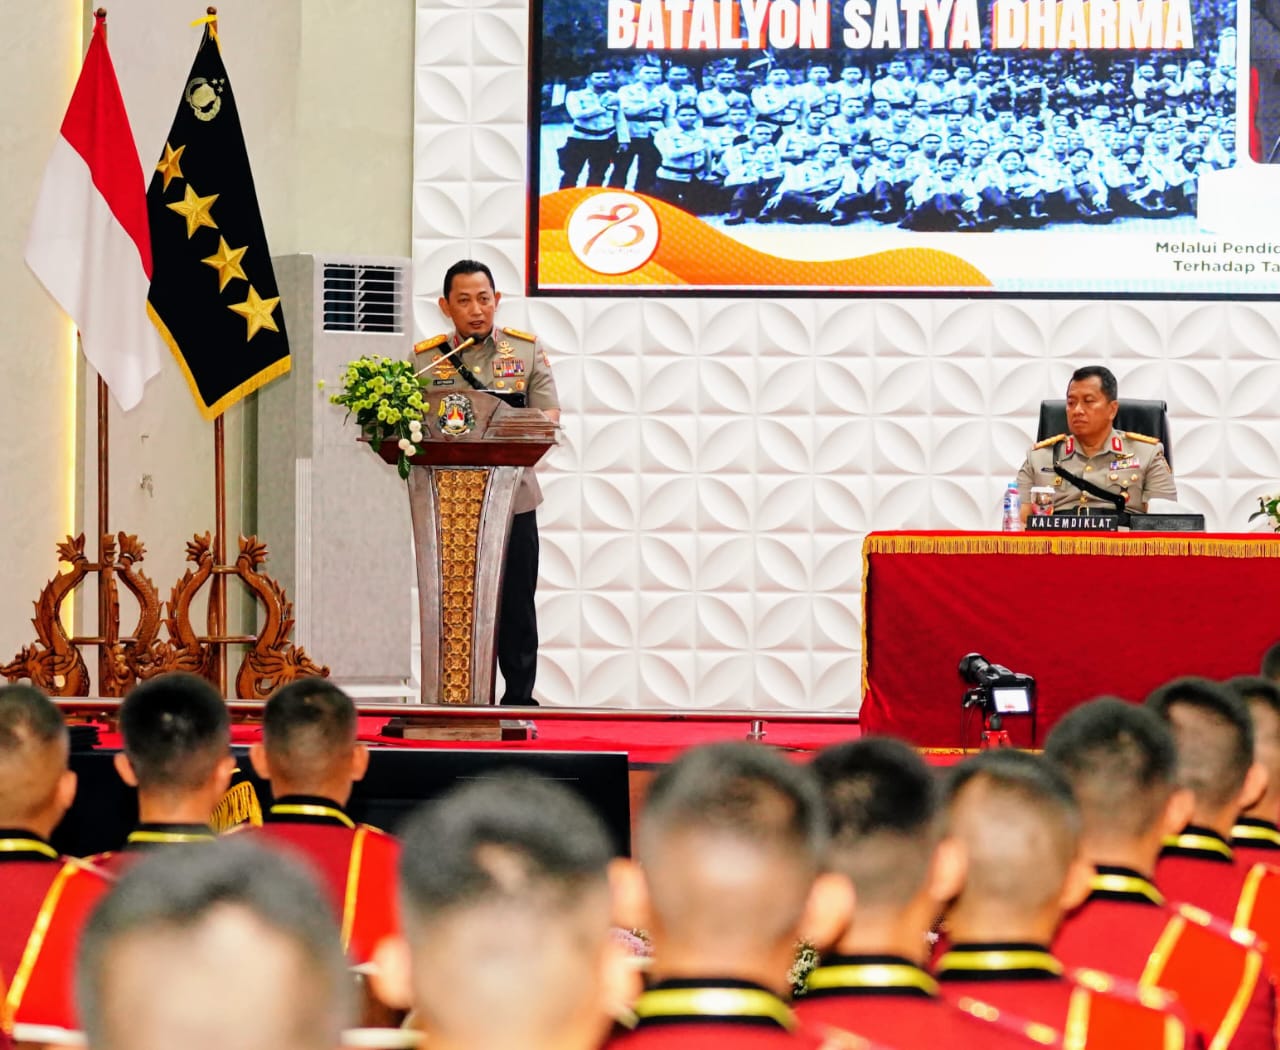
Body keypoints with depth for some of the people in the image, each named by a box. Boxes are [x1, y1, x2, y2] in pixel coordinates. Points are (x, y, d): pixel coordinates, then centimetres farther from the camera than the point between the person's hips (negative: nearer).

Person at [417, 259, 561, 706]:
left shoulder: (526, 350, 8)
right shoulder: (425, 359, 6)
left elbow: (549, 413, 0)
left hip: (513, 497, 0)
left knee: (516, 606, 4)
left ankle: (519, 698, 12)